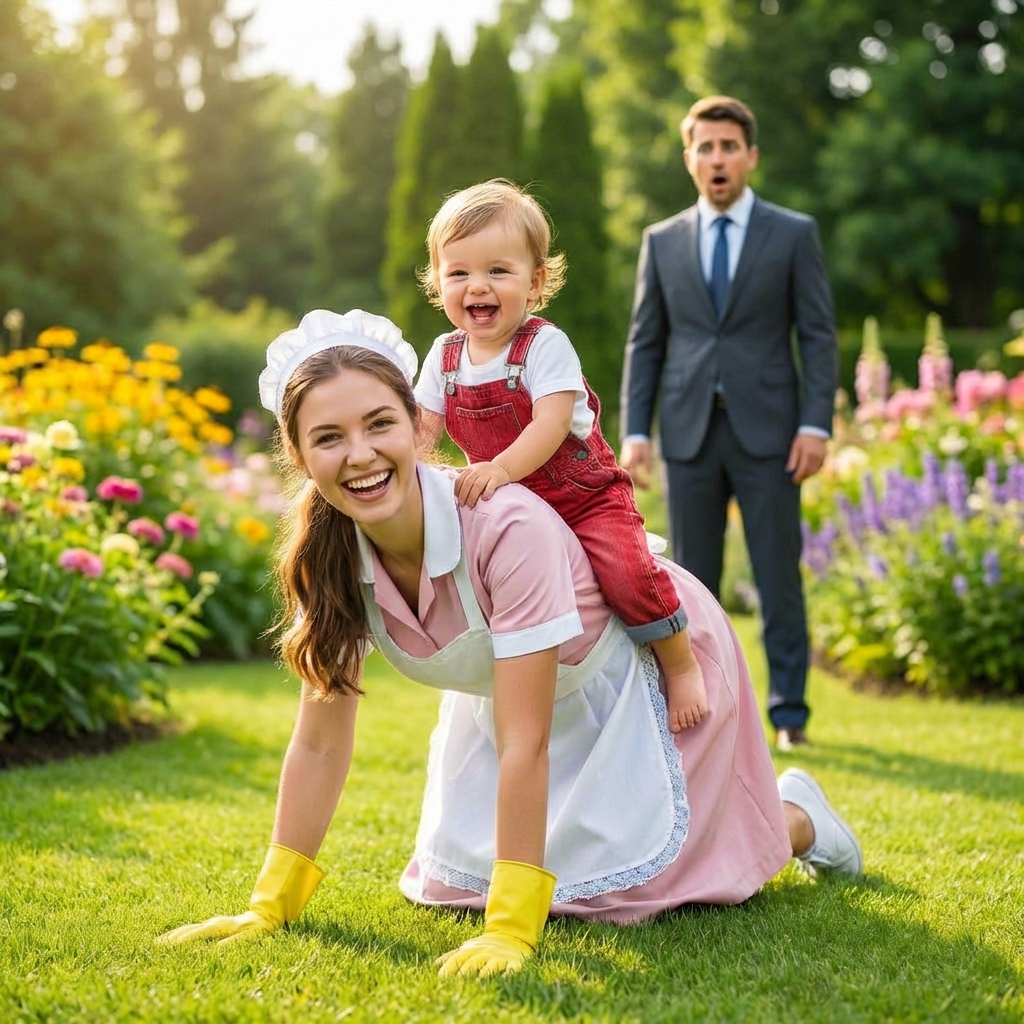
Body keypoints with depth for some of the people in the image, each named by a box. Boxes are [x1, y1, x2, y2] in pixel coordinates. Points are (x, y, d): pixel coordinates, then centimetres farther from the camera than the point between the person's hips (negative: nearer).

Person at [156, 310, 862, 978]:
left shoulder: (508, 528, -40)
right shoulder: (328, 556, -22)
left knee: (620, 882, -7)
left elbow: (524, 744, -38)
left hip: (650, 658, -5)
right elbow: (321, 740, -14)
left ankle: (796, 816, 22)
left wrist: (511, 930, -38)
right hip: (520, 690, 6)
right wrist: (270, 905, -14)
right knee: (459, 881, 7)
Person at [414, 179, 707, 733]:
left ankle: (681, 663, -5)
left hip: (585, 497, -6)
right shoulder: (445, 356, 3)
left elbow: (551, 424, -28)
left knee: (625, 569, -28)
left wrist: (501, 468, -43)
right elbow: (423, 425, 0)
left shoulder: (545, 345, -15)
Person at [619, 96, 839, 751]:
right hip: (690, 432, 2)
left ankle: (790, 714, 9)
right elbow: (645, 343, 9)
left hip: (768, 431, -2)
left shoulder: (794, 234, 3)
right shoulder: (663, 241, 10)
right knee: (692, 582, 6)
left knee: (780, 579, 0)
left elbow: (819, 335, 0)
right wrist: (635, 433, 0)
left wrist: (816, 425, -10)